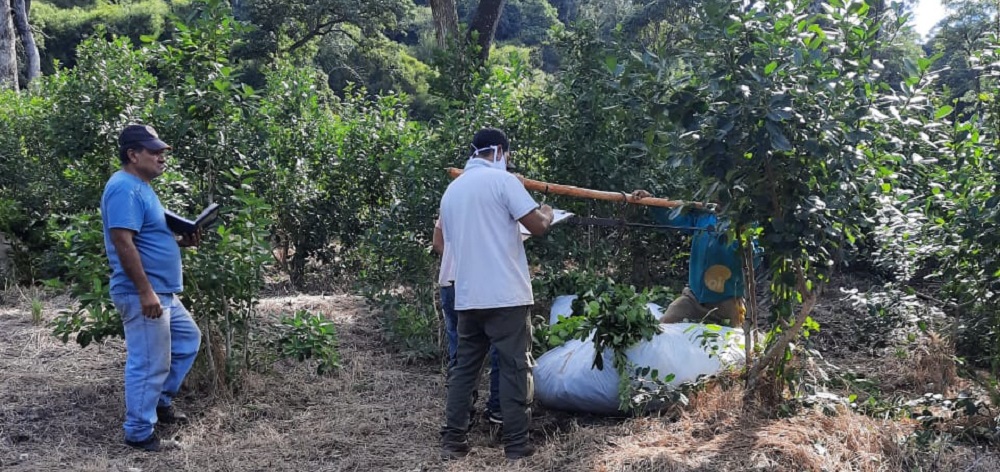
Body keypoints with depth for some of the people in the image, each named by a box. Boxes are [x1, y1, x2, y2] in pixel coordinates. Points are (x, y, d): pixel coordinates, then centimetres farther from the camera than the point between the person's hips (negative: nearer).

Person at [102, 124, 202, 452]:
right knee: (149, 364, -3)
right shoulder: (125, 188, -18)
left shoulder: (141, 188, 15)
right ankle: (139, 433, 9)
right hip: (142, 295, -11)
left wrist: (182, 242, 8)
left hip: (164, 292, 11)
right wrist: (146, 292, -26)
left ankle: (161, 401, 32)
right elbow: (123, 242, -25)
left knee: (188, 339, 22)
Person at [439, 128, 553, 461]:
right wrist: (547, 213, 12)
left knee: (464, 367, 11)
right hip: (506, 294, -6)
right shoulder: (502, 180, -6)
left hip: (468, 296, 6)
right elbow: (537, 226, -9)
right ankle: (516, 444, 4)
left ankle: (453, 442, 12)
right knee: (514, 368, 1)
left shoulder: (451, 190, 15)